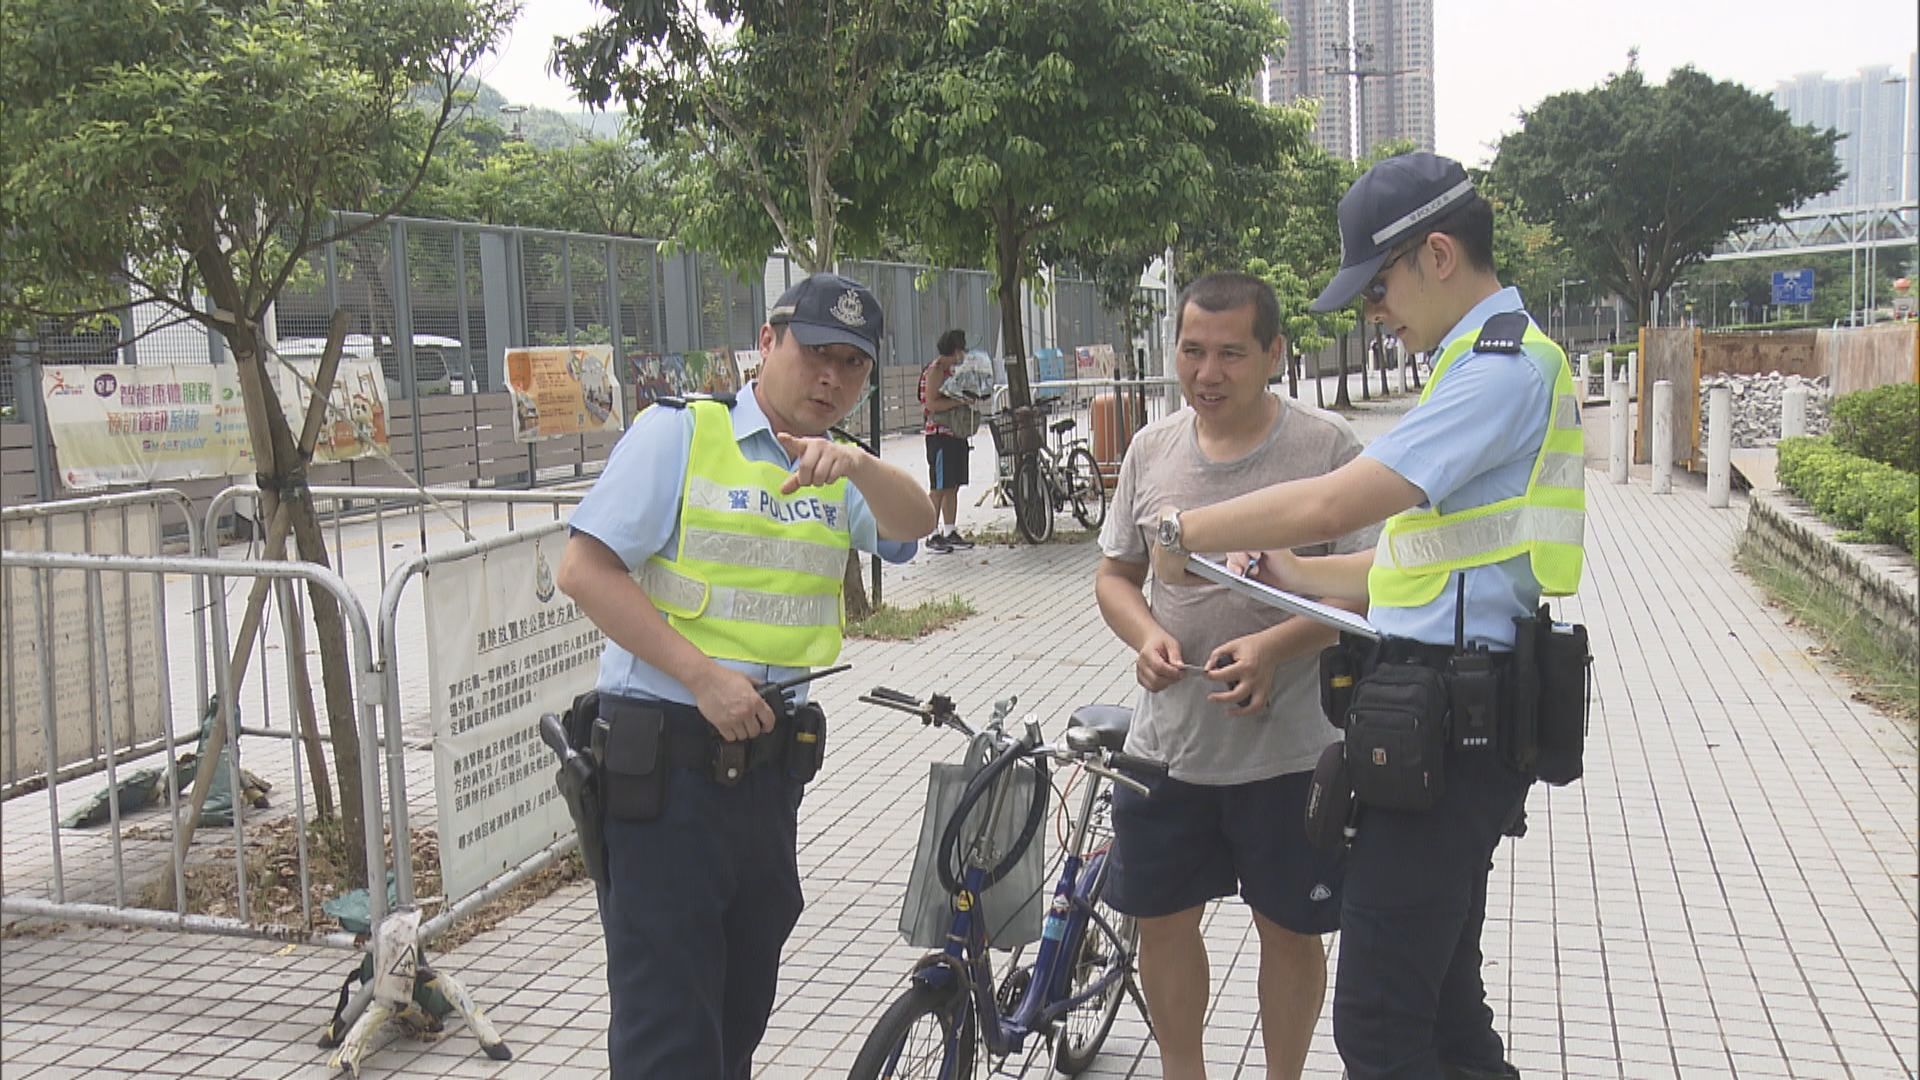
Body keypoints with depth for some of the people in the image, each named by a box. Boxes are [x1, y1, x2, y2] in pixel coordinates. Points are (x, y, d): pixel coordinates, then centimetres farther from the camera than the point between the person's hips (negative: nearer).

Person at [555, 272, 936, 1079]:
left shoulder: (840, 472, 12)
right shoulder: (680, 432, -5)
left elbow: (915, 525, -8)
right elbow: (584, 568, -12)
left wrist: (854, 463, -29)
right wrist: (704, 677, -19)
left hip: (769, 762, 6)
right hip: (664, 762, -6)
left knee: (743, 1004, 19)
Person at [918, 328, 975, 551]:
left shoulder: (950, 370, 19)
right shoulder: (935, 370, -11)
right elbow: (931, 404, -20)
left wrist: (966, 400, 13)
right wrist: (959, 401, -18)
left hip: (955, 434, 9)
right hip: (939, 435, -9)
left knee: (953, 486, 10)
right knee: (939, 488, -6)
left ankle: (950, 532, 15)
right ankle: (933, 534, -2)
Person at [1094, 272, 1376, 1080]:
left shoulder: (1328, 447, -9)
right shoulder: (1151, 447, 4)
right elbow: (1116, 573, 12)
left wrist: (1276, 645, -25)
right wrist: (1146, 634, -9)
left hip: (1289, 750, -4)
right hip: (1166, 742, 4)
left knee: (1289, 928, 12)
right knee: (1161, 918, 14)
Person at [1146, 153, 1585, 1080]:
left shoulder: (1503, 367, -16)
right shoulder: (1499, 362, 19)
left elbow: (1335, 503, -23)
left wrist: (1189, 532, -9)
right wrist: (1292, 575, 11)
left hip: (1448, 726, -11)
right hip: (1454, 723, 11)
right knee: (1442, 1000, 19)